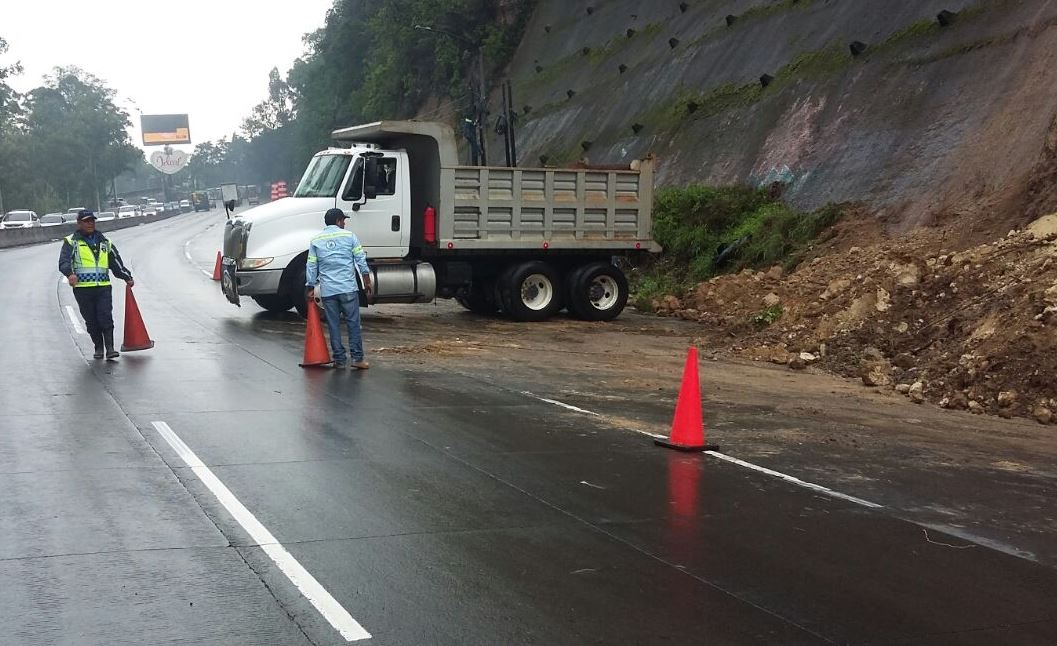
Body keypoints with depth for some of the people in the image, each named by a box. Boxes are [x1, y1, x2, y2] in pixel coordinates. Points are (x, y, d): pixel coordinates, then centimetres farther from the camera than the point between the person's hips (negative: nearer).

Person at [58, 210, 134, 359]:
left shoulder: (105, 242, 17)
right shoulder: (71, 242, 4)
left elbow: (116, 263, 24)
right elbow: (63, 261, -11)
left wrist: (127, 277, 16)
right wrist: (70, 273, -30)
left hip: (103, 287, 1)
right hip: (82, 288, -1)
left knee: (106, 317, -10)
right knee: (91, 321, 5)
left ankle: (110, 348, -11)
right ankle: (99, 348, 16)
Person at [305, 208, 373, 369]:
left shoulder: (316, 241, 8)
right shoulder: (349, 236, 2)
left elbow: (311, 267, 7)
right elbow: (361, 260, 1)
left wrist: (310, 288, 14)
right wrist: (367, 281, 9)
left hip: (327, 290, 2)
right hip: (348, 288, -2)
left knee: (333, 325, 6)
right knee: (353, 323, 2)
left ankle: (339, 359, 7)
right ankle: (357, 358, 0)